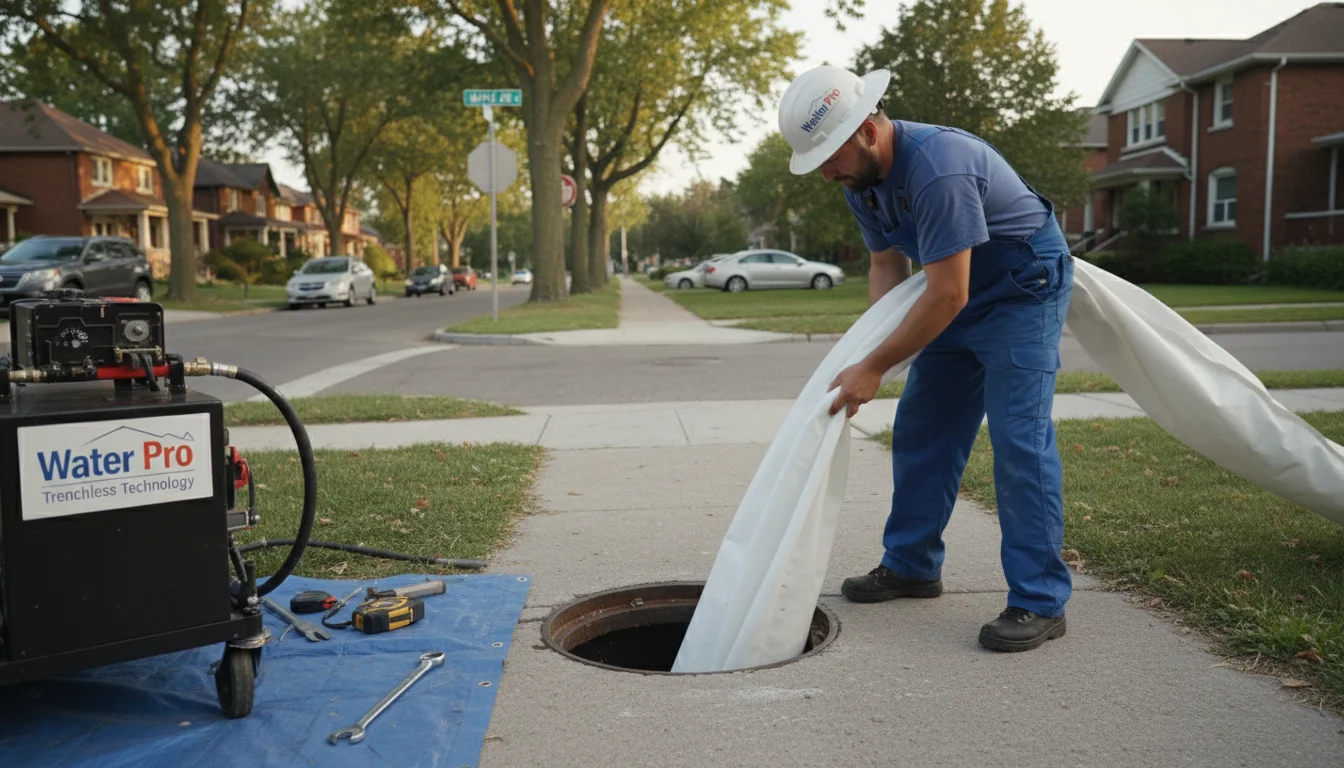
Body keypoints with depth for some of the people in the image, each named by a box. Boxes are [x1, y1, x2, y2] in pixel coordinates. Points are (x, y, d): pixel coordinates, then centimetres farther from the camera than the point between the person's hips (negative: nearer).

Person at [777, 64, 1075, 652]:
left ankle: (1040, 602, -8)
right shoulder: (861, 176, -4)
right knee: (920, 429, 9)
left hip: (1024, 288, -9)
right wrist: (873, 348, -11)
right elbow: (887, 264, 4)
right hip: (958, 291, 9)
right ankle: (911, 565, 22)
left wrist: (874, 367, -28)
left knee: (1019, 439, -15)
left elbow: (946, 296, -32)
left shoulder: (938, 168, -33)